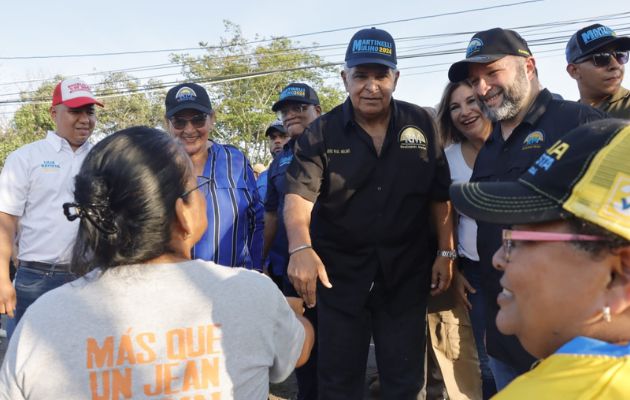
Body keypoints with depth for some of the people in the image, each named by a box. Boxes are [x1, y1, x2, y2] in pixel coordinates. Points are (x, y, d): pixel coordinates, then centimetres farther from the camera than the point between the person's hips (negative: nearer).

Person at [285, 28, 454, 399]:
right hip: (339, 271, -1)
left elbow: (439, 195, 5)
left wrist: (447, 252, 0)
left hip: (406, 273, 1)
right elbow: (299, 195, -17)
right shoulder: (321, 132, -5)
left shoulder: (422, 125, 0)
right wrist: (300, 248, -34)